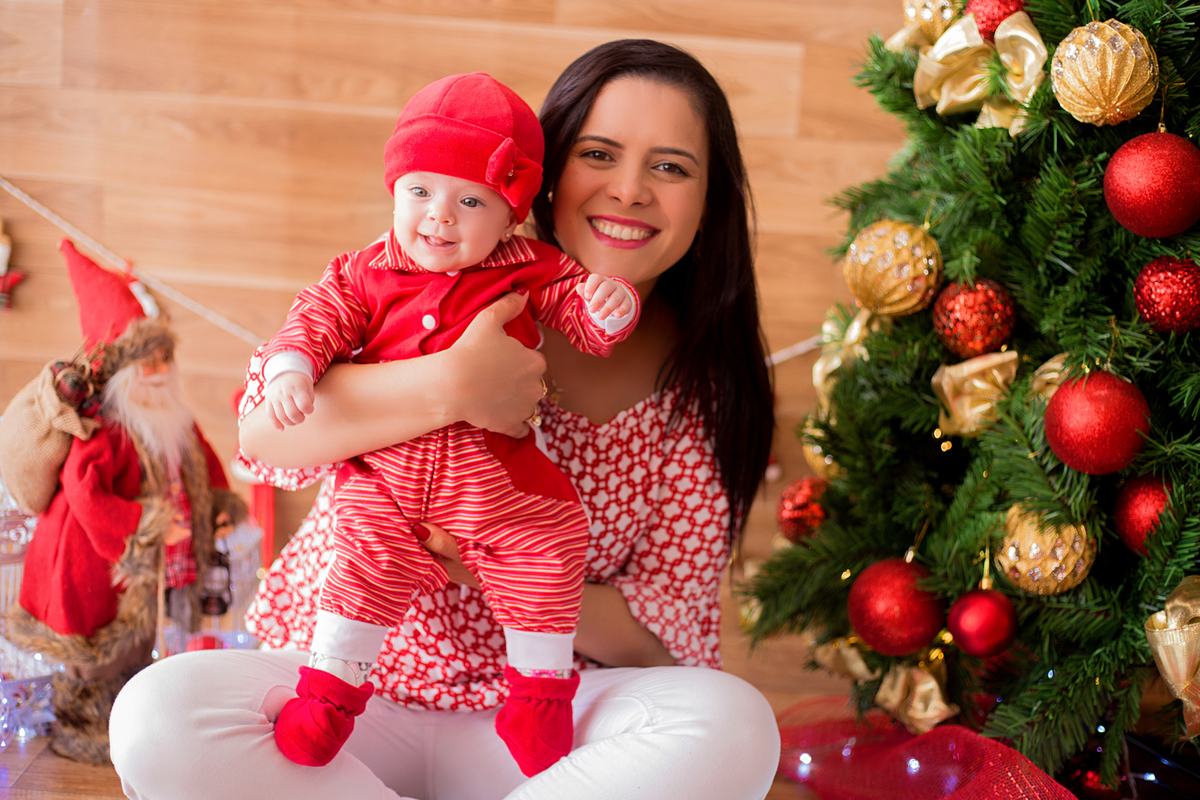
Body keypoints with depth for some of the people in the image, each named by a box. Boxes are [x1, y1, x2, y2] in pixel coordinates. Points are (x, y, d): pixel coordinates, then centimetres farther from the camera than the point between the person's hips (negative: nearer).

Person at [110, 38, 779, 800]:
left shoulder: (702, 386, 1)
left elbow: (664, 631, -1)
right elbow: (265, 426, -16)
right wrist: (449, 387, -29)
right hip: (350, 687, 0)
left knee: (734, 726, -29)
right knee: (161, 715, -29)